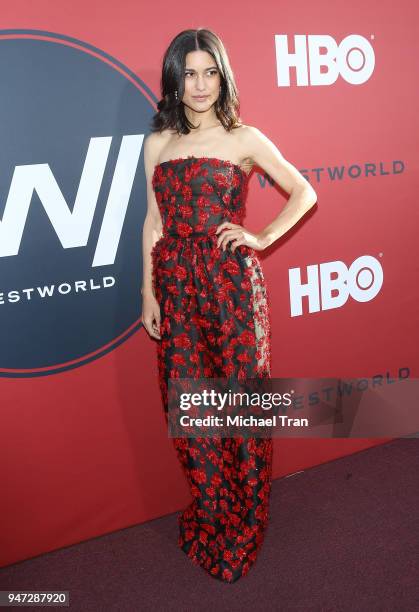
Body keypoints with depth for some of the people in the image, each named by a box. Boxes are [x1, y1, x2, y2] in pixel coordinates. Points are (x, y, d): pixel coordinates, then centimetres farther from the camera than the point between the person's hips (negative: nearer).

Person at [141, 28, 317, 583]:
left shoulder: (244, 138, 1)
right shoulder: (158, 142, 9)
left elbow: (304, 192, 6)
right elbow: (154, 221, 10)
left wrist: (261, 238, -5)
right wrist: (148, 291, 5)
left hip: (232, 281, -2)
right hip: (176, 283, 3)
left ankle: (243, 520, 27)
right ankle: (211, 509, 30)